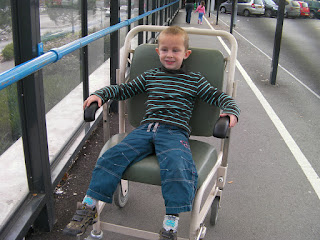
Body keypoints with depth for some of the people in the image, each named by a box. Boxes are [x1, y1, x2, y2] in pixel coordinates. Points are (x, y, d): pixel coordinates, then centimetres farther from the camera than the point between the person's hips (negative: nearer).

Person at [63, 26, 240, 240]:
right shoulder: (149, 76, 21)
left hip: (175, 133, -3)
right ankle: (88, 208, -5)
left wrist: (231, 111, -7)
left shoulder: (195, 80, 13)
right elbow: (124, 89, 26)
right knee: (112, 156, -16)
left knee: (177, 168, -33)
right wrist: (100, 94, 12)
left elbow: (219, 96, 13)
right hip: (146, 128, 3)